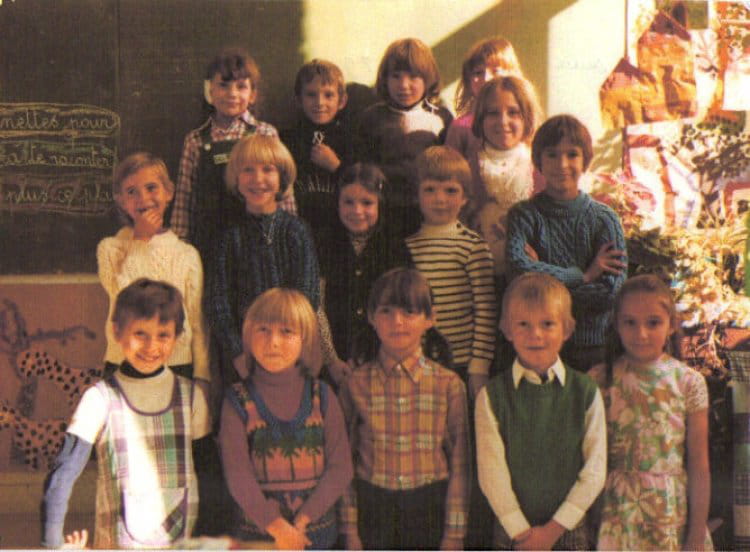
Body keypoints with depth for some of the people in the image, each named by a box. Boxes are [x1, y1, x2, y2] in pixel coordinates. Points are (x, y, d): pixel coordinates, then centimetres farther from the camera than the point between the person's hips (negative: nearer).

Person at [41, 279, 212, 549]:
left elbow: (206, 471, 8)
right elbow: (61, 477, -8)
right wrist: (53, 544, -15)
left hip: (183, 541, 2)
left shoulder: (191, 395, 1)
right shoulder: (100, 398, -6)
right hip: (117, 544, -2)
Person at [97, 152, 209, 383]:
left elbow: (198, 321, 5)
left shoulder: (187, 254, 3)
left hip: (178, 365, 1)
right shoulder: (110, 248, 2)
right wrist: (140, 239, -9)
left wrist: (201, 378, 2)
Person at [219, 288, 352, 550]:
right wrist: (276, 526, -16)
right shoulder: (238, 402, -4)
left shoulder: (322, 397, 0)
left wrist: (302, 520, -13)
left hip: (316, 530, 1)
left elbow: (340, 467, -5)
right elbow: (238, 474, -10)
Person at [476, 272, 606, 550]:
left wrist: (555, 527, -7)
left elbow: (595, 471, -3)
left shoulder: (586, 392, -2)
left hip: (570, 528, 1)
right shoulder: (491, 396, -5)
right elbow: (492, 473, -7)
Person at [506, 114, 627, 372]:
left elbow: (612, 292, -9)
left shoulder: (604, 219, 1)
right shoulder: (524, 215, 0)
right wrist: (583, 275, -13)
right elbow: (517, 266, -19)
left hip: (594, 350, 1)